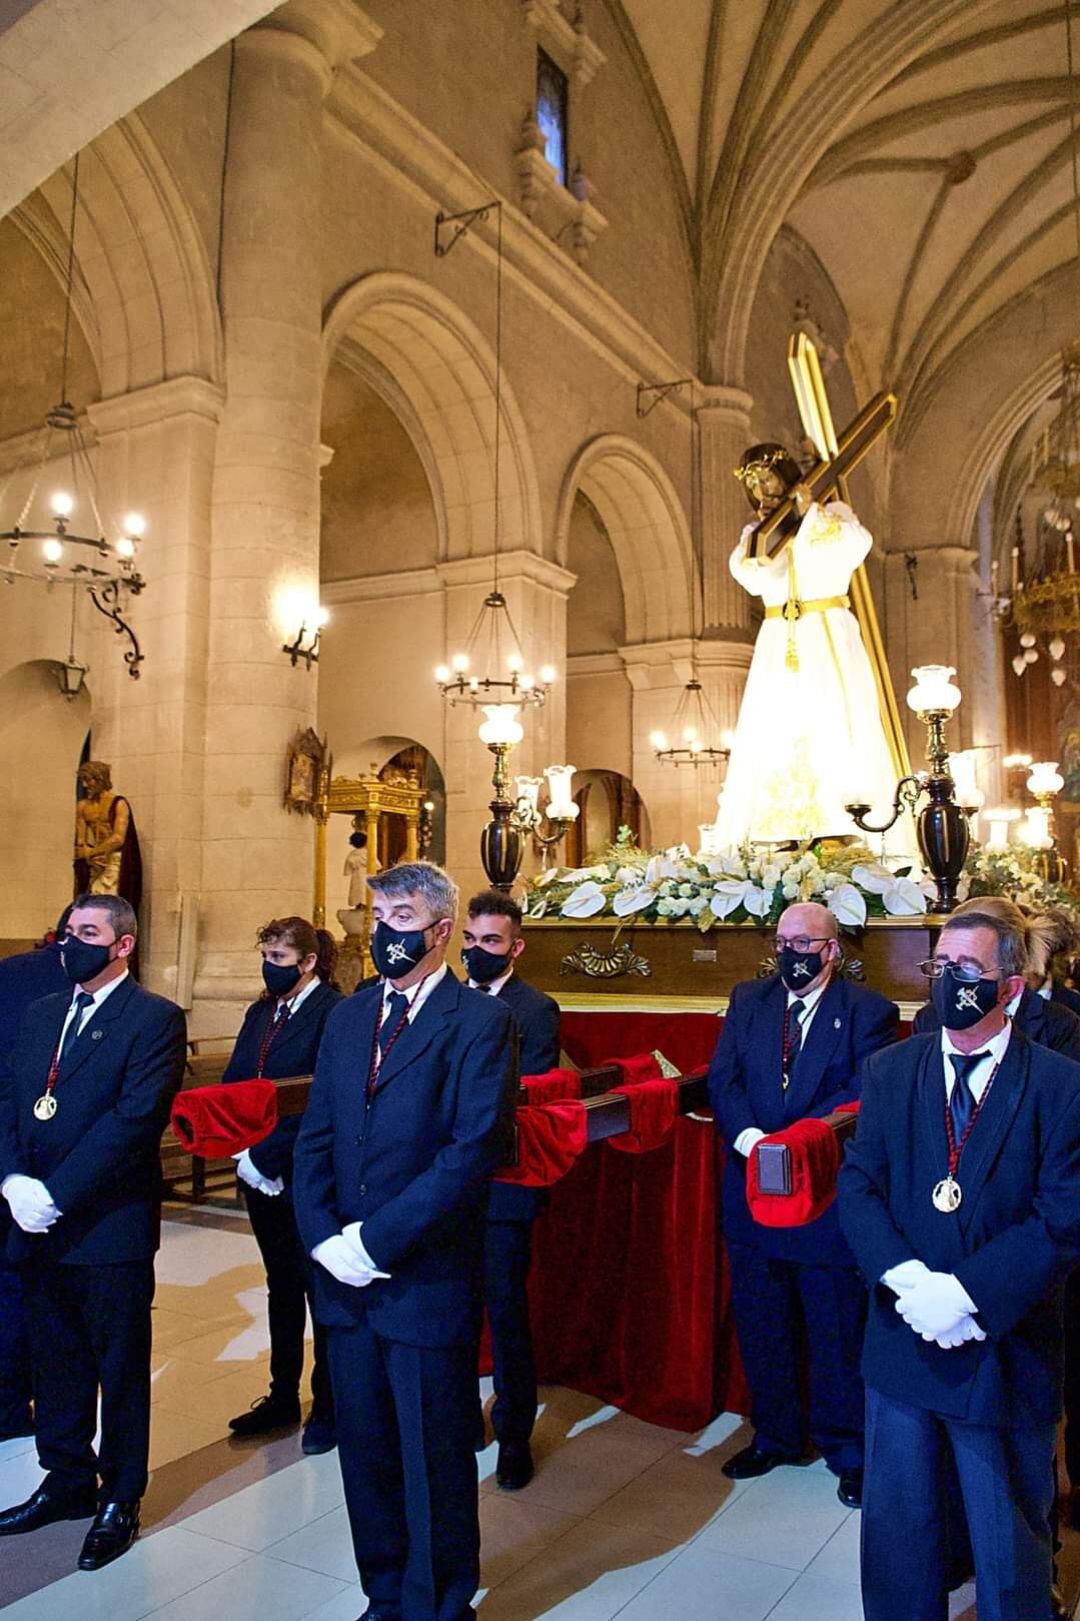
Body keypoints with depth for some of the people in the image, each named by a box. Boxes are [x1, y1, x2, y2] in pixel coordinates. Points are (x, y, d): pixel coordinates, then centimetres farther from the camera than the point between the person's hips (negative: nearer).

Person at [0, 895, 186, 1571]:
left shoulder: (155, 1018, -11)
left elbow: (136, 1116, -19)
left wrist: (55, 1192, -20)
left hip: (112, 1228, -6)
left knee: (121, 1368, 10)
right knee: (57, 1360, 20)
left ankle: (121, 1499, 27)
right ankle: (67, 1481, 38)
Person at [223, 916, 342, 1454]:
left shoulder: (333, 1013, -16)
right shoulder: (260, 1012, 9)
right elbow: (231, 1085, 7)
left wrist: (264, 1153, -18)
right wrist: (240, 1152, -8)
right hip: (261, 1174, 7)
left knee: (320, 1290, 7)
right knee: (281, 1288, 19)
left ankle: (328, 1405, 23)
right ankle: (283, 1397, 33)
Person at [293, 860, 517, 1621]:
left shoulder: (481, 1020, -11)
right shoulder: (348, 1015, 9)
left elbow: (474, 1151, -19)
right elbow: (315, 1137, 8)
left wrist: (377, 1240, -18)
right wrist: (325, 1239, -6)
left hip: (428, 1281, -6)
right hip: (347, 1276, 6)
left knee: (434, 1459, 10)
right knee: (365, 1448, 19)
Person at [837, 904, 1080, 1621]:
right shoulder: (890, 1070, 1)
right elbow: (857, 1185, -2)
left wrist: (968, 1292, -21)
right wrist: (903, 1278, -17)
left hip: (1007, 1348, -3)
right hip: (902, 1342, 3)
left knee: (1010, 1544, 17)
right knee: (897, 1525, 19)